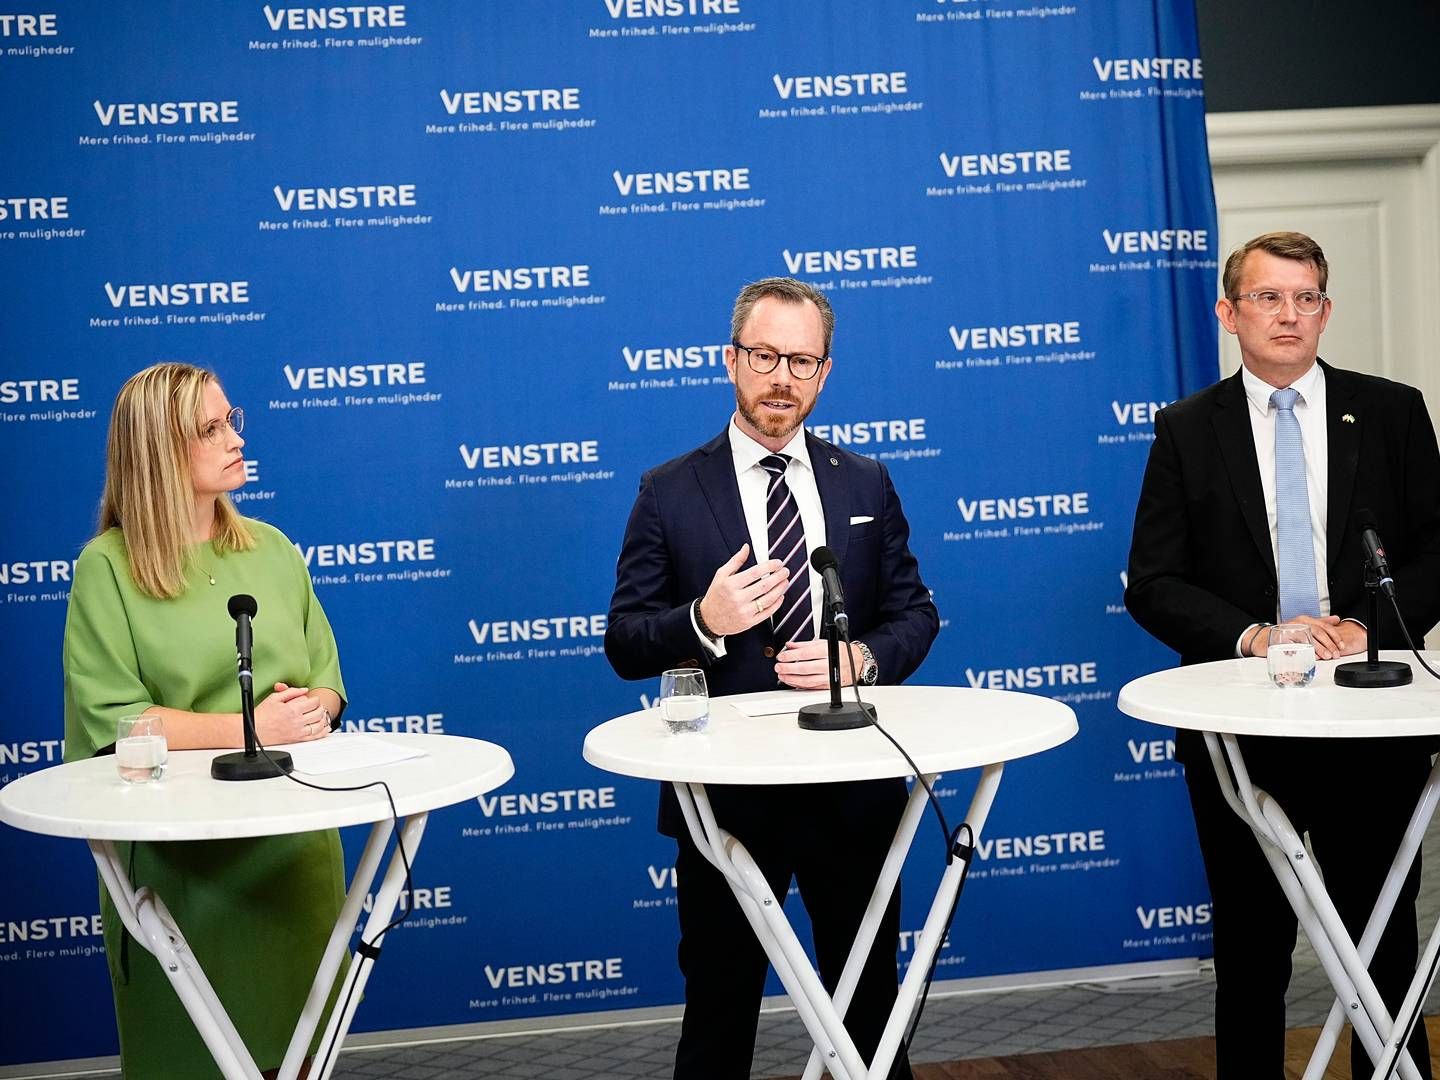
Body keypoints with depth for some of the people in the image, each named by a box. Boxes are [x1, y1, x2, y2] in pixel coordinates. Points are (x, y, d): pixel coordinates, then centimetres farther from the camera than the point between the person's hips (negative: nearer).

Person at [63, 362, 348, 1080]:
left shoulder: (270, 549, 10)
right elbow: (111, 720, -13)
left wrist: (314, 709, -11)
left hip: (295, 836, 4)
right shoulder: (107, 566, -6)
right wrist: (249, 727, -19)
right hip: (180, 851, -4)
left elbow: (325, 675, 12)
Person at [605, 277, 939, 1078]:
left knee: (873, 1005, 17)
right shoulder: (670, 493, -3)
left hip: (854, 786, 2)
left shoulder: (867, 485, 6)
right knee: (719, 1010, 11)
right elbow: (625, 644, -5)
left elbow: (916, 613, 7)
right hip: (726, 791, -2)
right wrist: (703, 621, -25)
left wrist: (861, 658, -14)